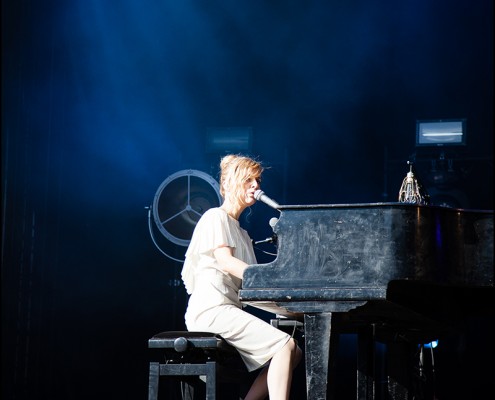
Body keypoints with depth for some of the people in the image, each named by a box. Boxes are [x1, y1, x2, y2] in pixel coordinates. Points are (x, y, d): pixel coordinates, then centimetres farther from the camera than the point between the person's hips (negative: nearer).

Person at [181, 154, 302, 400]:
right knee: (285, 345, -21)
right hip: (212, 309, -9)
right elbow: (225, 261, -16)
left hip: (230, 310, 9)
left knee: (294, 353, 0)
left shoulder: (241, 233, 27)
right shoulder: (216, 217, 0)